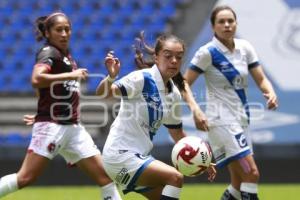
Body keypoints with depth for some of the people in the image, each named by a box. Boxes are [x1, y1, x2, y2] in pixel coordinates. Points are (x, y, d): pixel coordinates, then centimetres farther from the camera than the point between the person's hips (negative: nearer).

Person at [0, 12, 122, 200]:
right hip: (51, 126, -8)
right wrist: (71, 75, -23)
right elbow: (36, 79, -26)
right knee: (26, 178, -13)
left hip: (73, 127, 8)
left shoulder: (67, 56, 18)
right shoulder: (49, 53, -7)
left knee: (105, 175, 1)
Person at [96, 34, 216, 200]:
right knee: (175, 178, -21)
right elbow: (102, 93, -29)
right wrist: (111, 76, -50)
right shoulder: (142, 79, -16)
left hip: (139, 156, 9)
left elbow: (176, 133, 20)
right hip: (120, 154, -9)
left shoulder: (174, 94, 7)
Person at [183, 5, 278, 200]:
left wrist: (271, 93, -16)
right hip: (222, 120, -7)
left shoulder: (245, 48, 5)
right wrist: (196, 109, -25)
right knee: (252, 173, -16)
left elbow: (261, 79, 7)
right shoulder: (208, 52, -11)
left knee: (240, 182, 9)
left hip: (242, 118, 7)